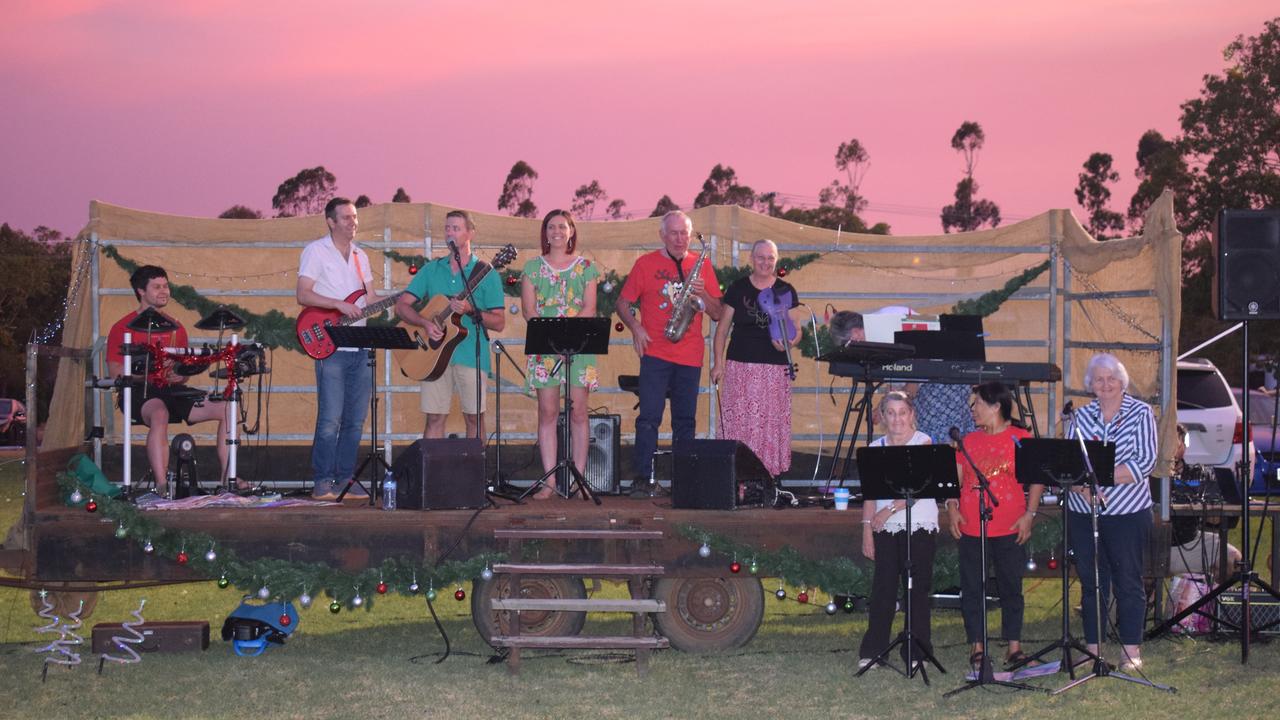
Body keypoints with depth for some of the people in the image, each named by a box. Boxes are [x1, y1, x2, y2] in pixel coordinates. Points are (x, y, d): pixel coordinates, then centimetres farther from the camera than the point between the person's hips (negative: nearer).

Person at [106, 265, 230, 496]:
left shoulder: (175, 328, 20)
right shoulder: (123, 328, 3)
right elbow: (115, 371, -6)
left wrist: (180, 375, -1)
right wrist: (147, 373, -20)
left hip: (172, 390, 6)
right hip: (139, 391, -6)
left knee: (226, 409, -13)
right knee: (159, 414, -41)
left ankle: (227, 477, -9)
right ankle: (161, 485, -42)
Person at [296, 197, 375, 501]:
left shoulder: (360, 256, 19)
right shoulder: (316, 251, -1)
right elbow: (303, 295, -9)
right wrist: (339, 304, -19)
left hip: (360, 348, 6)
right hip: (330, 348, -6)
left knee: (355, 419, 5)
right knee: (330, 419, -10)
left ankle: (345, 480, 12)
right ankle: (322, 483, -3)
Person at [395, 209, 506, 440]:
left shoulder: (485, 273, 2)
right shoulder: (431, 269, 11)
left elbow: (499, 323, -1)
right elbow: (401, 306, 6)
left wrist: (470, 310, -18)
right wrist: (425, 323, -13)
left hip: (471, 355, -2)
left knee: (474, 417, 0)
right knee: (434, 417, 1)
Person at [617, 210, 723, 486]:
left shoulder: (702, 266, 11)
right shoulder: (646, 263, 5)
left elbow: (717, 314, 9)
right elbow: (622, 303, 7)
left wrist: (702, 293, -10)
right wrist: (635, 328, -10)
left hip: (690, 356, 3)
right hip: (656, 352, -3)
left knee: (685, 420, 6)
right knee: (649, 417, -10)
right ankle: (643, 477, -7)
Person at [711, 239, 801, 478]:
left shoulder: (786, 291, 8)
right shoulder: (737, 288, 7)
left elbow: (796, 329, 8)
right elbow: (723, 327, 9)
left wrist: (788, 342, -14)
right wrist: (718, 362, 3)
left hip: (775, 368, 0)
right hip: (740, 366, 0)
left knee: (772, 423, -4)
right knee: (738, 422, -6)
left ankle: (769, 475, 0)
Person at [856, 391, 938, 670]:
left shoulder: (923, 443, -2)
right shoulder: (875, 448, 9)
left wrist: (890, 509, -19)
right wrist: (867, 531, 1)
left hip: (920, 526, -3)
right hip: (886, 529, 3)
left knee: (917, 589, -1)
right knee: (883, 588, 1)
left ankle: (916, 652, 8)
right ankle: (872, 651, 8)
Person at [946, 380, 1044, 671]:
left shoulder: (1020, 439, 0)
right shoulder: (968, 441, 11)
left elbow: (1037, 478, 0)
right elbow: (955, 479, 14)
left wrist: (1029, 514, -9)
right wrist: (952, 508, -1)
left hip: (1010, 530, -3)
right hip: (970, 529, 3)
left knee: (1011, 588, 4)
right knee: (972, 589, 5)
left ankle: (1014, 647, 12)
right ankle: (977, 647, 13)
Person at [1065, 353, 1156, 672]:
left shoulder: (1141, 413, -1)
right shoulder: (1080, 416, 8)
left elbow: (1145, 462, -11)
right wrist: (1082, 487, -17)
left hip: (1128, 513, -3)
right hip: (1082, 513, 3)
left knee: (1128, 581, 1)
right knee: (1090, 581, 8)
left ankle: (1131, 651, 9)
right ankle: (1092, 648, 16)